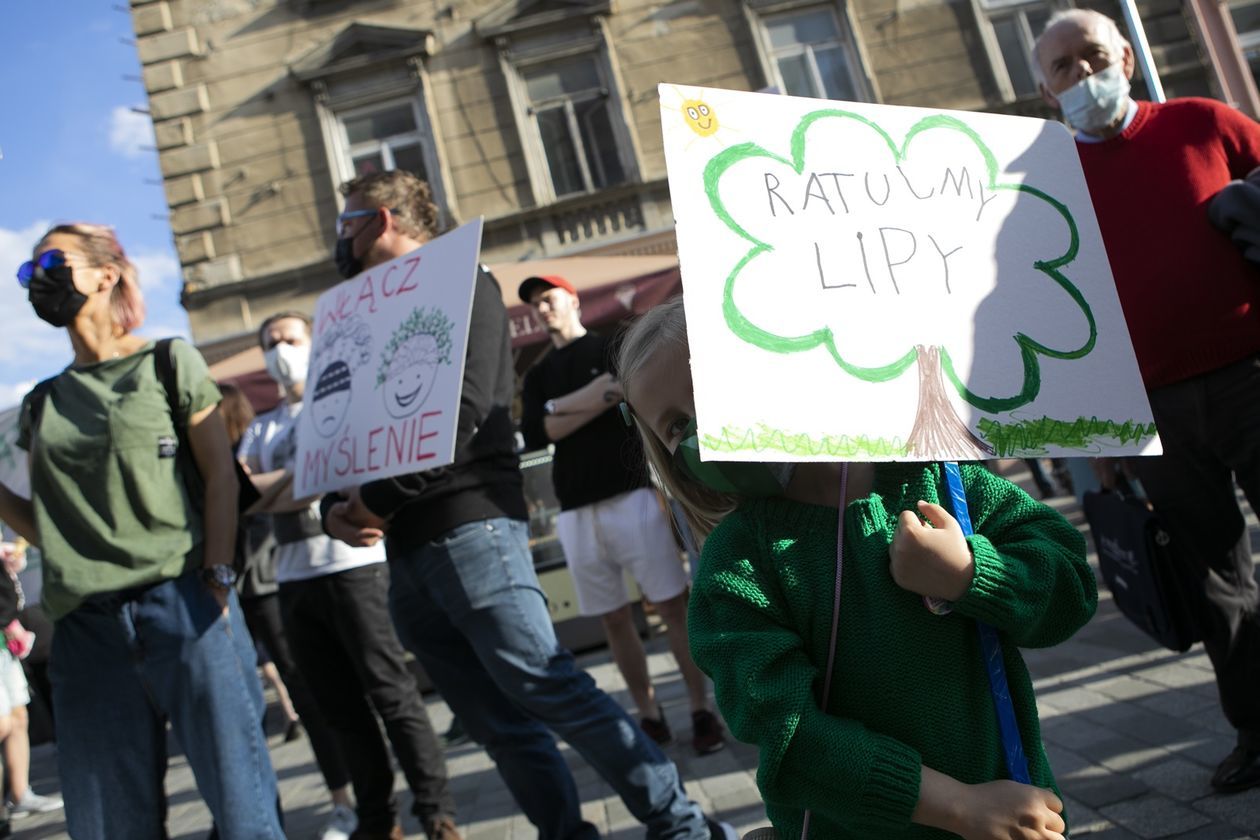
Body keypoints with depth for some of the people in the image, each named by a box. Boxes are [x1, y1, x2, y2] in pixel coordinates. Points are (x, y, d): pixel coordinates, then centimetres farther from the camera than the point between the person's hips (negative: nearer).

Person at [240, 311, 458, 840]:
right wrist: (301, 478, -11)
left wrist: (275, 488, -8)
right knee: (339, 708, 8)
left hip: (353, 565, -5)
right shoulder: (259, 430, 19)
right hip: (293, 578, 5)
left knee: (391, 694, -6)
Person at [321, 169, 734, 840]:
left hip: (468, 525, -8)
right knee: (499, 723, 7)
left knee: (544, 685, -11)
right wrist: (338, 506, 4)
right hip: (406, 550, 8)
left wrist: (379, 498, -12)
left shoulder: (459, 287, 0)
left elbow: (462, 411, -14)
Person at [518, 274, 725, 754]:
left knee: (673, 605, -5)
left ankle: (702, 712, 2)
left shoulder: (613, 345, 10)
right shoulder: (538, 377, 18)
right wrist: (596, 402, -6)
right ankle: (650, 717, 14)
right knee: (614, 620, 5)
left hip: (630, 494, -4)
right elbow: (532, 436, 2)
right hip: (576, 511, 4)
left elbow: (624, 391, -10)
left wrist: (559, 408, -3)